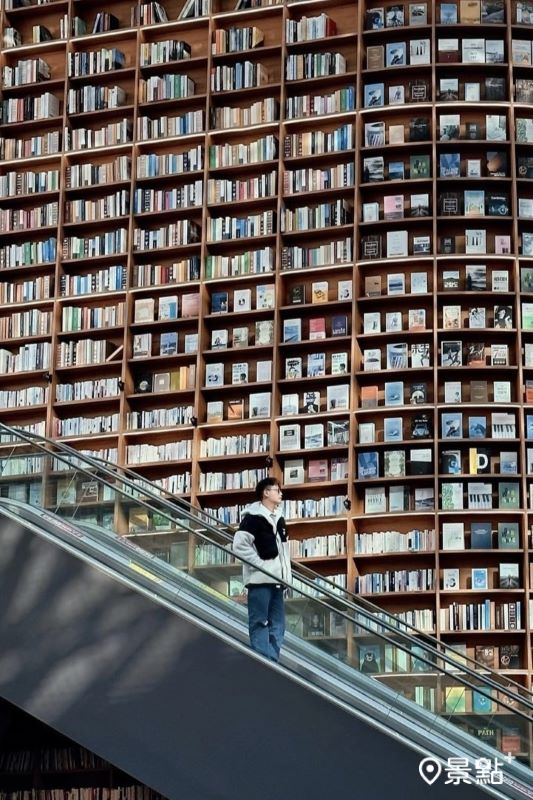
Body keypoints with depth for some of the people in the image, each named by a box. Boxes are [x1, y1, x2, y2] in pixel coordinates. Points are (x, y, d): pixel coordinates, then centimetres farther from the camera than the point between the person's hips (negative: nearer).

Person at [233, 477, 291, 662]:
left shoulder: (279, 519, 16)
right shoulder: (253, 517, -9)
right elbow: (239, 546, -18)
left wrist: (286, 574, 15)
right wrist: (260, 564, -16)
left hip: (277, 580, 8)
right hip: (260, 580, -8)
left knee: (277, 626, 7)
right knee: (260, 624, -6)